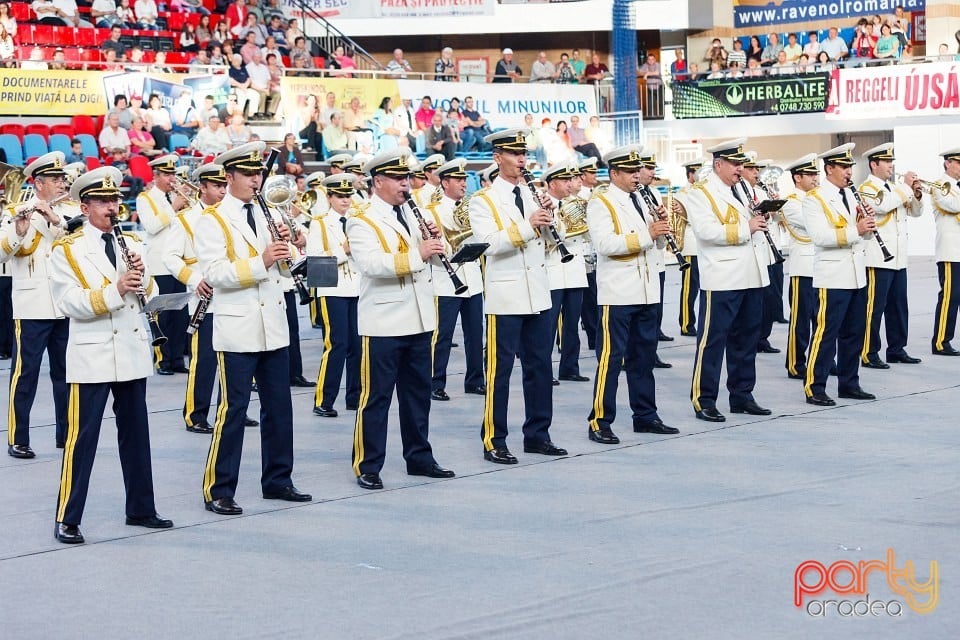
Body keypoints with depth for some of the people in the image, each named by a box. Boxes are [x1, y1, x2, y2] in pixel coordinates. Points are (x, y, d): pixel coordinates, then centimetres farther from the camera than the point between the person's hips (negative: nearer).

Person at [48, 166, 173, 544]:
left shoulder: (130, 243, 13)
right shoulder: (66, 250, -3)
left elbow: (149, 296, 11)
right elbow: (71, 303, -15)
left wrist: (141, 278, -11)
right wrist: (115, 290, -26)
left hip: (132, 352, 5)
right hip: (91, 355, -5)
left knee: (135, 432, 12)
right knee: (82, 437, -5)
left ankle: (141, 508, 22)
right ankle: (67, 519, 0)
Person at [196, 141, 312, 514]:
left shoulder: (268, 216, 14)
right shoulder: (212, 221, -6)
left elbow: (285, 270, 14)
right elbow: (213, 273, -19)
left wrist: (284, 248, -7)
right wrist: (260, 262, -28)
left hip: (274, 327, 6)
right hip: (237, 330, -6)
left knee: (279, 407, 11)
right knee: (233, 409, -5)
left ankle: (277, 480, 23)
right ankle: (218, 491, 1)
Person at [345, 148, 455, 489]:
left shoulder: (414, 214, 14)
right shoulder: (362, 222, -8)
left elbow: (432, 257, 18)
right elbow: (371, 264, -24)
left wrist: (435, 239, -4)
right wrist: (417, 254, -31)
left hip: (418, 320, 7)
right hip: (383, 323, -7)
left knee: (418, 393, 14)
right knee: (376, 396, -2)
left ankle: (419, 457, 24)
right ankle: (367, 467, 3)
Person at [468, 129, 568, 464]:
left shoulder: (533, 195, 14)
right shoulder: (483, 200, -4)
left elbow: (547, 242, 14)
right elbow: (488, 243, -19)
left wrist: (549, 222, -7)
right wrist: (526, 225, -27)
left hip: (538, 294, 6)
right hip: (505, 297, -6)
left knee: (540, 366, 10)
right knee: (500, 370, -3)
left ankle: (537, 434, 19)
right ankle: (493, 442, 3)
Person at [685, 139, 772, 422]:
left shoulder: (741, 190, 19)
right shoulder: (701, 193, -6)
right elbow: (707, 231, -21)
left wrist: (764, 214, 10)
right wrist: (745, 228, -19)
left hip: (752, 278, 8)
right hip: (722, 280, -8)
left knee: (746, 339, 12)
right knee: (713, 340, -4)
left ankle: (742, 396, 21)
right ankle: (704, 401, 0)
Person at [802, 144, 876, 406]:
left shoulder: (851, 195, 15)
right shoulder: (815, 199, -8)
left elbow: (865, 234, 16)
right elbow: (820, 236, -21)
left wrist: (868, 220, -6)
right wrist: (855, 229, -26)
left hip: (857, 277, 8)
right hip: (832, 278, -7)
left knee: (854, 333, 12)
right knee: (826, 333, -6)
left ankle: (849, 384, 21)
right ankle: (814, 388, -1)